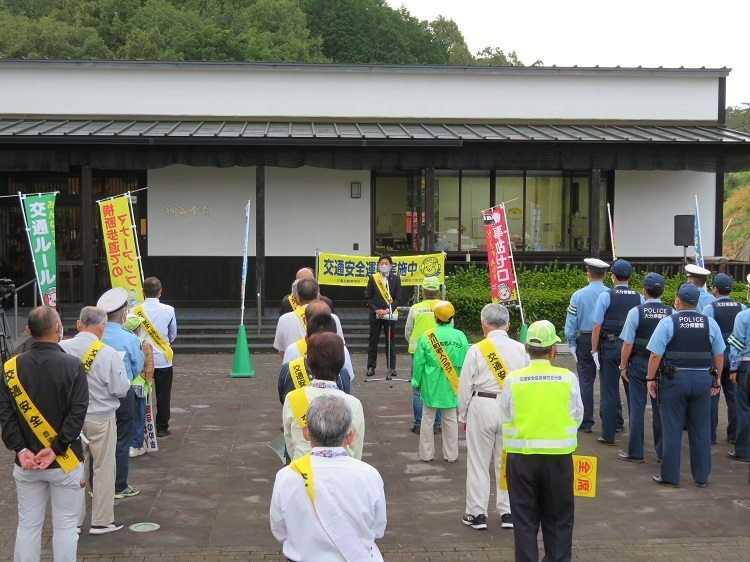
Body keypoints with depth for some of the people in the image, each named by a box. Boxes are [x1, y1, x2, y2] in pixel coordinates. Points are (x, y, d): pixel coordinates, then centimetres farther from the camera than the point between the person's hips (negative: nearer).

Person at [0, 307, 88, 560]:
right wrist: (55, 449, -15)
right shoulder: (73, 366, -12)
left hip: (25, 463, 3)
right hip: (65, 463, -3)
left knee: (27, 525, 13)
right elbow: (77, 413, -17)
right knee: (65, 526, 7)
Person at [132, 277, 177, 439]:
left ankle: (141, 427, 14)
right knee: (163, 395, 8)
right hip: (163, 359, -1)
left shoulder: (135, 311, -7)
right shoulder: (168, 310, -8)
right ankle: (162, 427, 12)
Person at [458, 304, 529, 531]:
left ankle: (477, 513, 13)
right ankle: (508, 512, 19)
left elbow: (465, 386, -5)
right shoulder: (521, 350, -1)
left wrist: (462, 416, 7)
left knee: (478, 463, 7)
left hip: (482, 407, -3)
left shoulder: (476, 350, -9)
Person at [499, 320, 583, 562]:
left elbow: (505, 418, -1)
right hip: (559, 456, 0)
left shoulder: (512, 379, -8)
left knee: (525, 518, 11)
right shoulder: (568, 378, -8)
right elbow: (578, 416, 3)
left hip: (521, 457, 0)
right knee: (558, 519, 14)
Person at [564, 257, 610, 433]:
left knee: (586, 381, 5)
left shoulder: (579, 295, -5)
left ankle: (586, 423, 8)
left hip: (585, 341, -1)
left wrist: (572, 344, 5)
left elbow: (570, 324, -4)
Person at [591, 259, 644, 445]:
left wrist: (595, 351, -3)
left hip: (610, 346, -3)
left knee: (609, 392, 3)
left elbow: (597, 327, -9)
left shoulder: (606, 296, -7)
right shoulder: (639, 298, 2)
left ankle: (608, 435, 7)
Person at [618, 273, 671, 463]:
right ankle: (662, 452, 19)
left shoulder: (636, 312, -11)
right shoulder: (671, 313, -4)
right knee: (661, 408, 12)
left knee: (637, 407, 4)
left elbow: (627, 343, -11)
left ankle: (635, 452, 9)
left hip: (639, 363, -3)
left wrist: (623, 366, 0)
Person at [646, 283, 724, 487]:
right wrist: (717, 379, 18)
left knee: (672, 429, 5)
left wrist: (650, 379, 0)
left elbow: (656, 355, -11)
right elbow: (719, 355, 7)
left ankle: (670, 476, 11)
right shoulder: (710, 323, 2)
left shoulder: (668, 322, -8)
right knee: (701, 430, 11)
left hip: (675, 379, -3)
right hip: (703, 379, 3)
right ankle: (701, 477, 18)